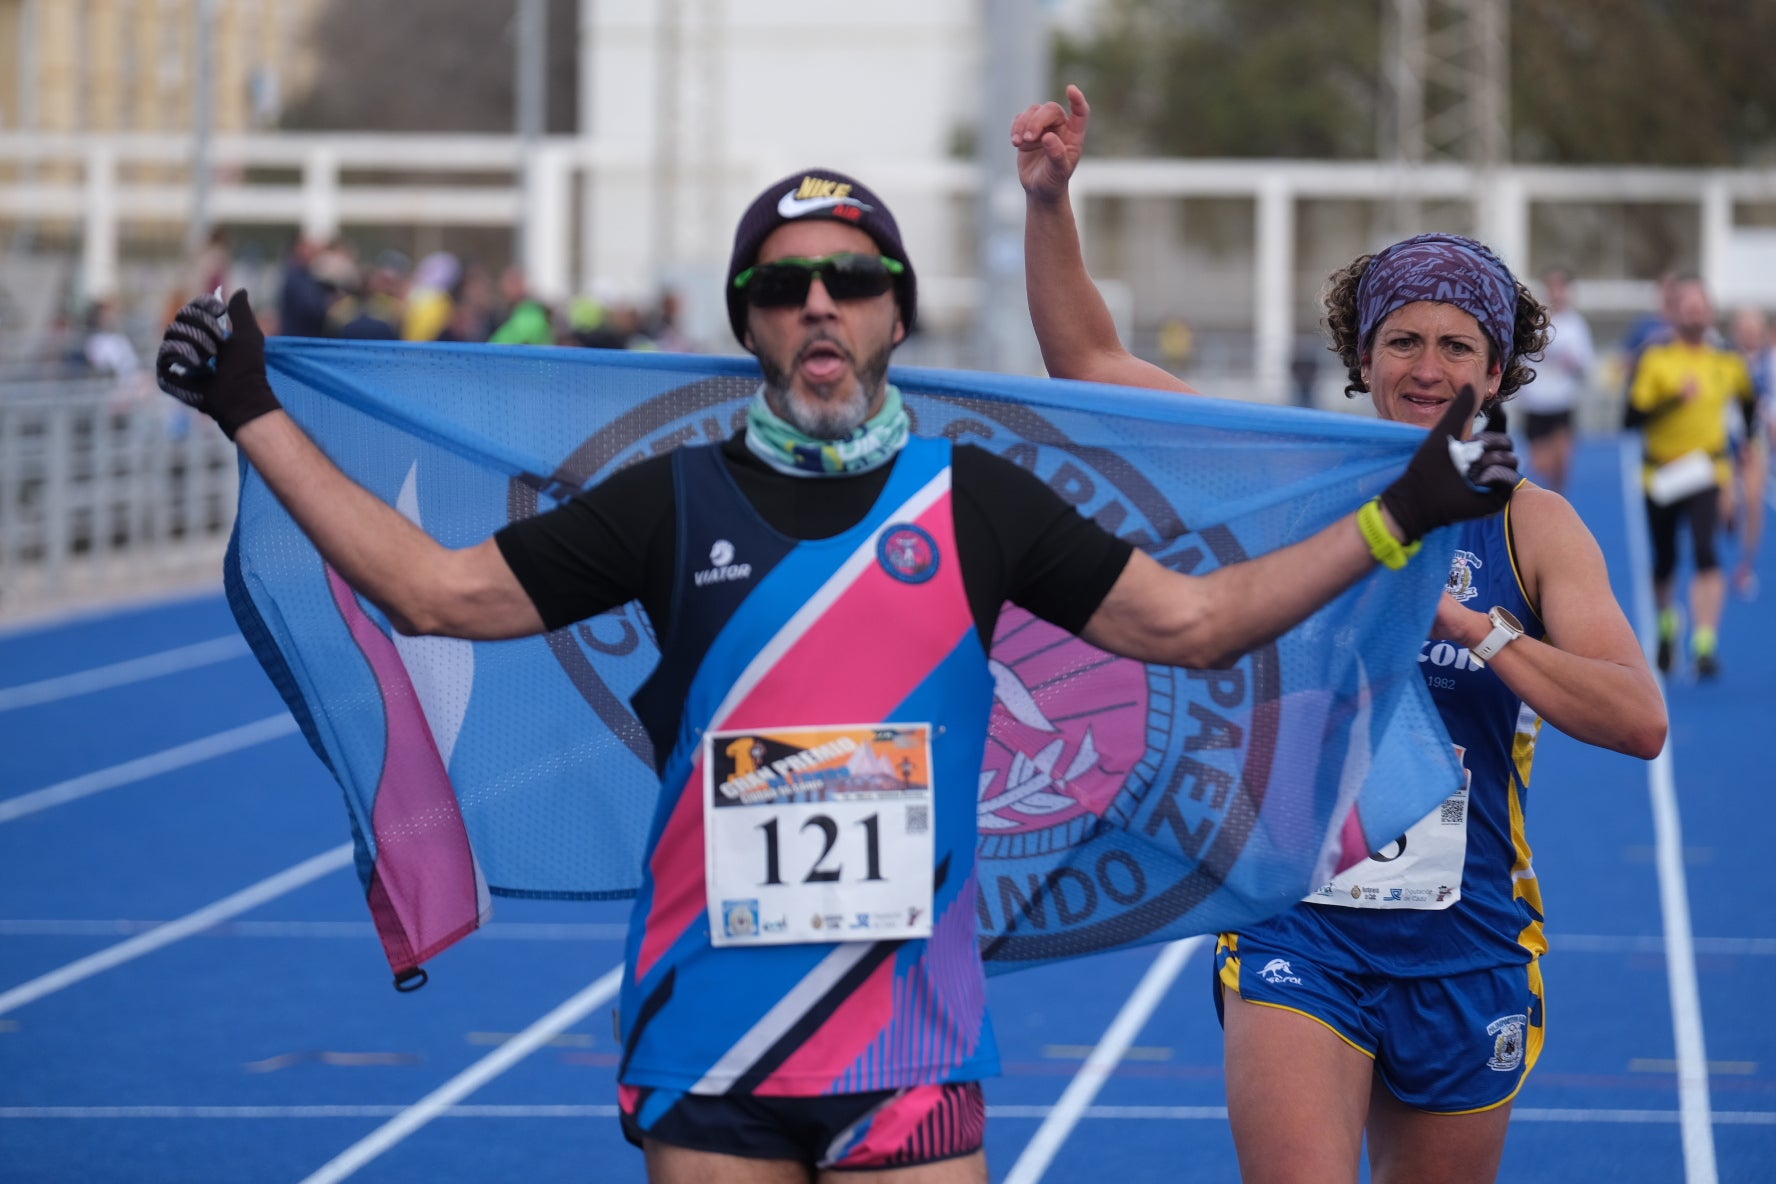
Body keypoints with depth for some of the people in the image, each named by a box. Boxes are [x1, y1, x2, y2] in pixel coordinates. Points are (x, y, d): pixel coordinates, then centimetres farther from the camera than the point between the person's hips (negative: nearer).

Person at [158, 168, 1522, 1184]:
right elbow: (438, 589, 8)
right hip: (706, 1030, 1)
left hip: (909, 1039, 0)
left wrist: (1399, 515, 6)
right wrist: (255, 415, 6)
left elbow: (1191, 619, 10)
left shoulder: (976, 502, 5)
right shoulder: (676, 502, 5)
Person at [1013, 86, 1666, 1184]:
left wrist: (1471, 627, -22)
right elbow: (1089, 360, 1)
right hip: (1297, 935, -1)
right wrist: (1049, 199, -12)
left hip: (1468, 951, 1)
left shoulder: (1532, 525, 1)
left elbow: (1640, 721, -11)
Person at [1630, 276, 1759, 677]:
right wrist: (1676, 398, -24)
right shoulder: (1655, 359, -5)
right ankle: (1667, 626, 41)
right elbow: (1637, 412, -13)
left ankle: (1705, 645, -21)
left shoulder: (1727, 362, 3)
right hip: (1661, 475, 0)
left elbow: (1748, 401, 23)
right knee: (1664, 561, 12)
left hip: (1706, 474, 0)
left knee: (1706, 553, -19)